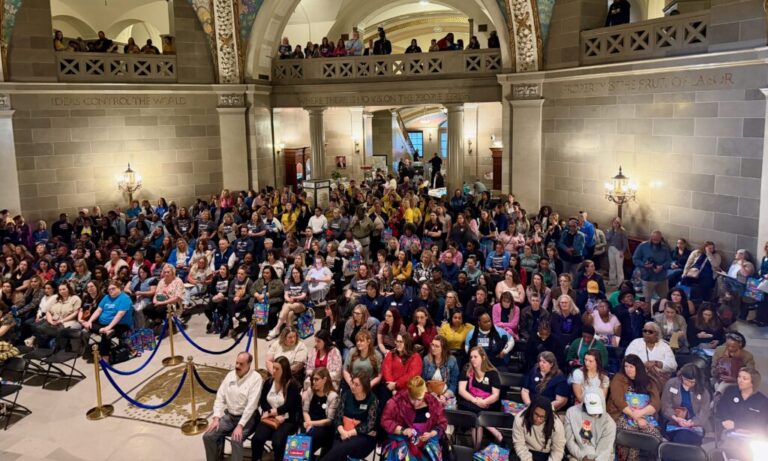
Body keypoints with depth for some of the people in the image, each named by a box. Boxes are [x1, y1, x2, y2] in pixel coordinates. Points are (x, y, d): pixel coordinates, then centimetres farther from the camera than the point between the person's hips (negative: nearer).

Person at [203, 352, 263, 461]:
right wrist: (216, 418, -8)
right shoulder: (230, 375, 5)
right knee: (208, 436, -12)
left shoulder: (255, 378, -14)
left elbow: (251, 404, -19)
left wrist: (240, 425, -25)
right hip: (229, 415, 6)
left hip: (246, 417, -6)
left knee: (236, 440, -31)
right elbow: (220, 397, 5)